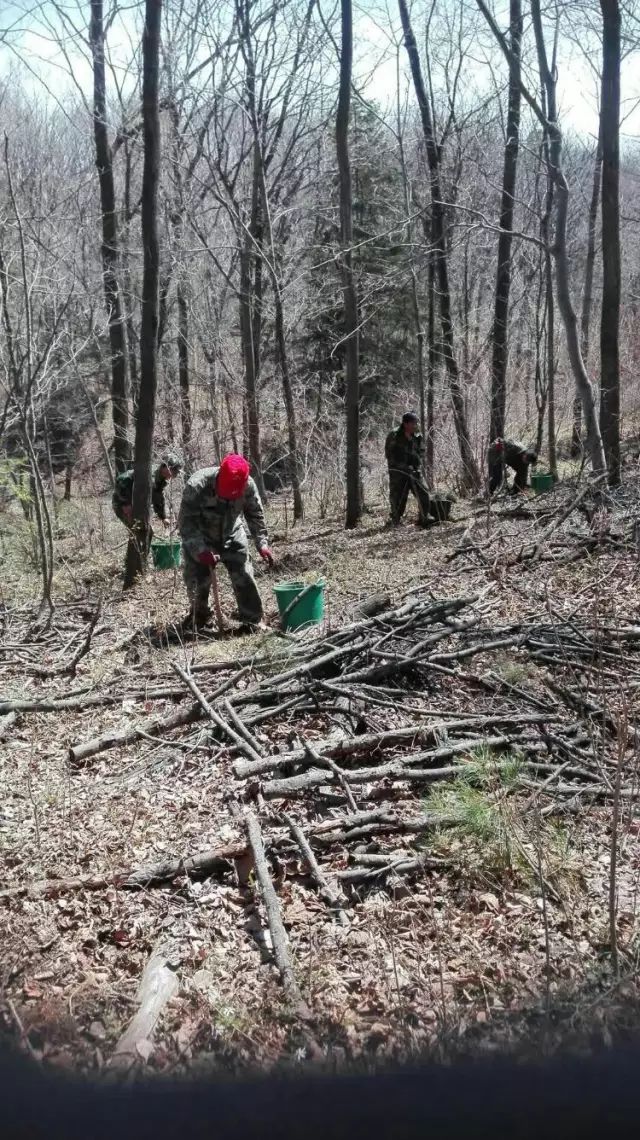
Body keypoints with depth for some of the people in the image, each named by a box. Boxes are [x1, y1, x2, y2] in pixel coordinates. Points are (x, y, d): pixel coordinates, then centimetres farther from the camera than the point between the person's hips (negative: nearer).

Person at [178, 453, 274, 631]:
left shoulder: (248, 485, -22)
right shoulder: (196, 486, -33)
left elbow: (256, 515, -6)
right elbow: (186, 523, -31)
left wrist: (262, 544, -14)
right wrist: (201, 550, -41)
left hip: (232, 536, 2)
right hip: (200, 539, -2)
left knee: (244, 576, -6)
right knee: (197, 579, -2)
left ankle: (253, 621, 4)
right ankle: (199, 615, 24)